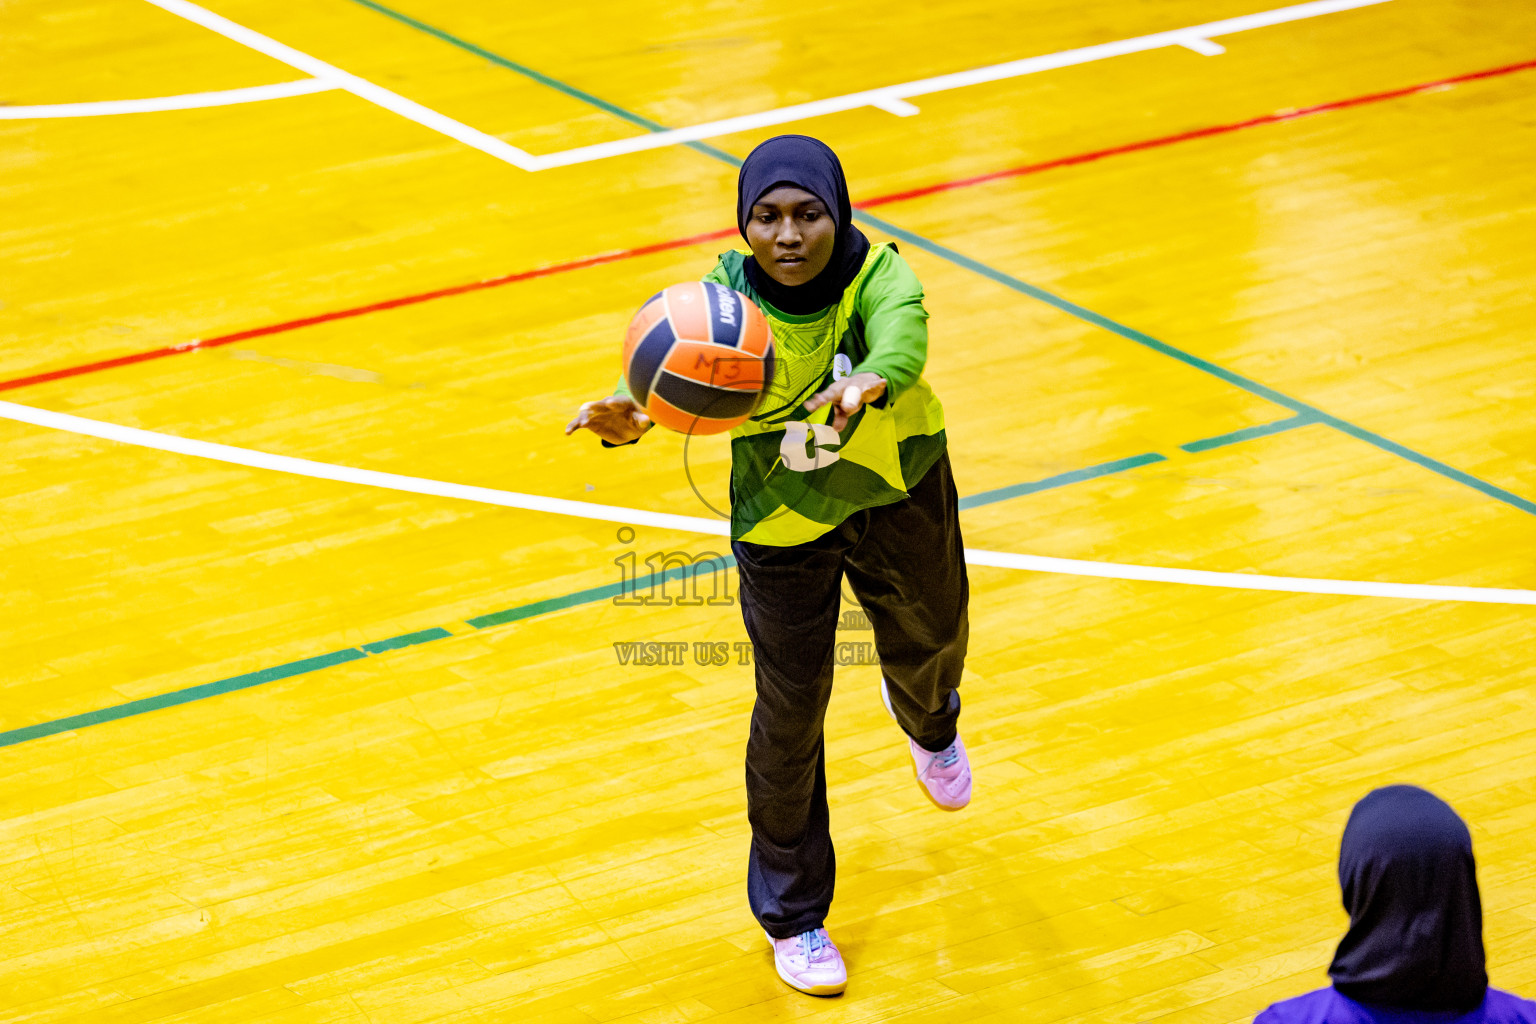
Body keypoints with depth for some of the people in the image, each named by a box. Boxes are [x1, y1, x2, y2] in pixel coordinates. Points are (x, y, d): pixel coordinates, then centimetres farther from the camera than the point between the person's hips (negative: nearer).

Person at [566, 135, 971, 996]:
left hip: (899, 489, 1)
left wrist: (868, 385, -75)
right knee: (790, 715, 3)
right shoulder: (728, 298, -28)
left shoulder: (879, 277, -30)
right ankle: (792, 914, 24)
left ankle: (928, 720, 67)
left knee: (929, 644, 25)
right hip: (782, 520, -1)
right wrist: (629, 416, -68)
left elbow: (899, 340, -51)